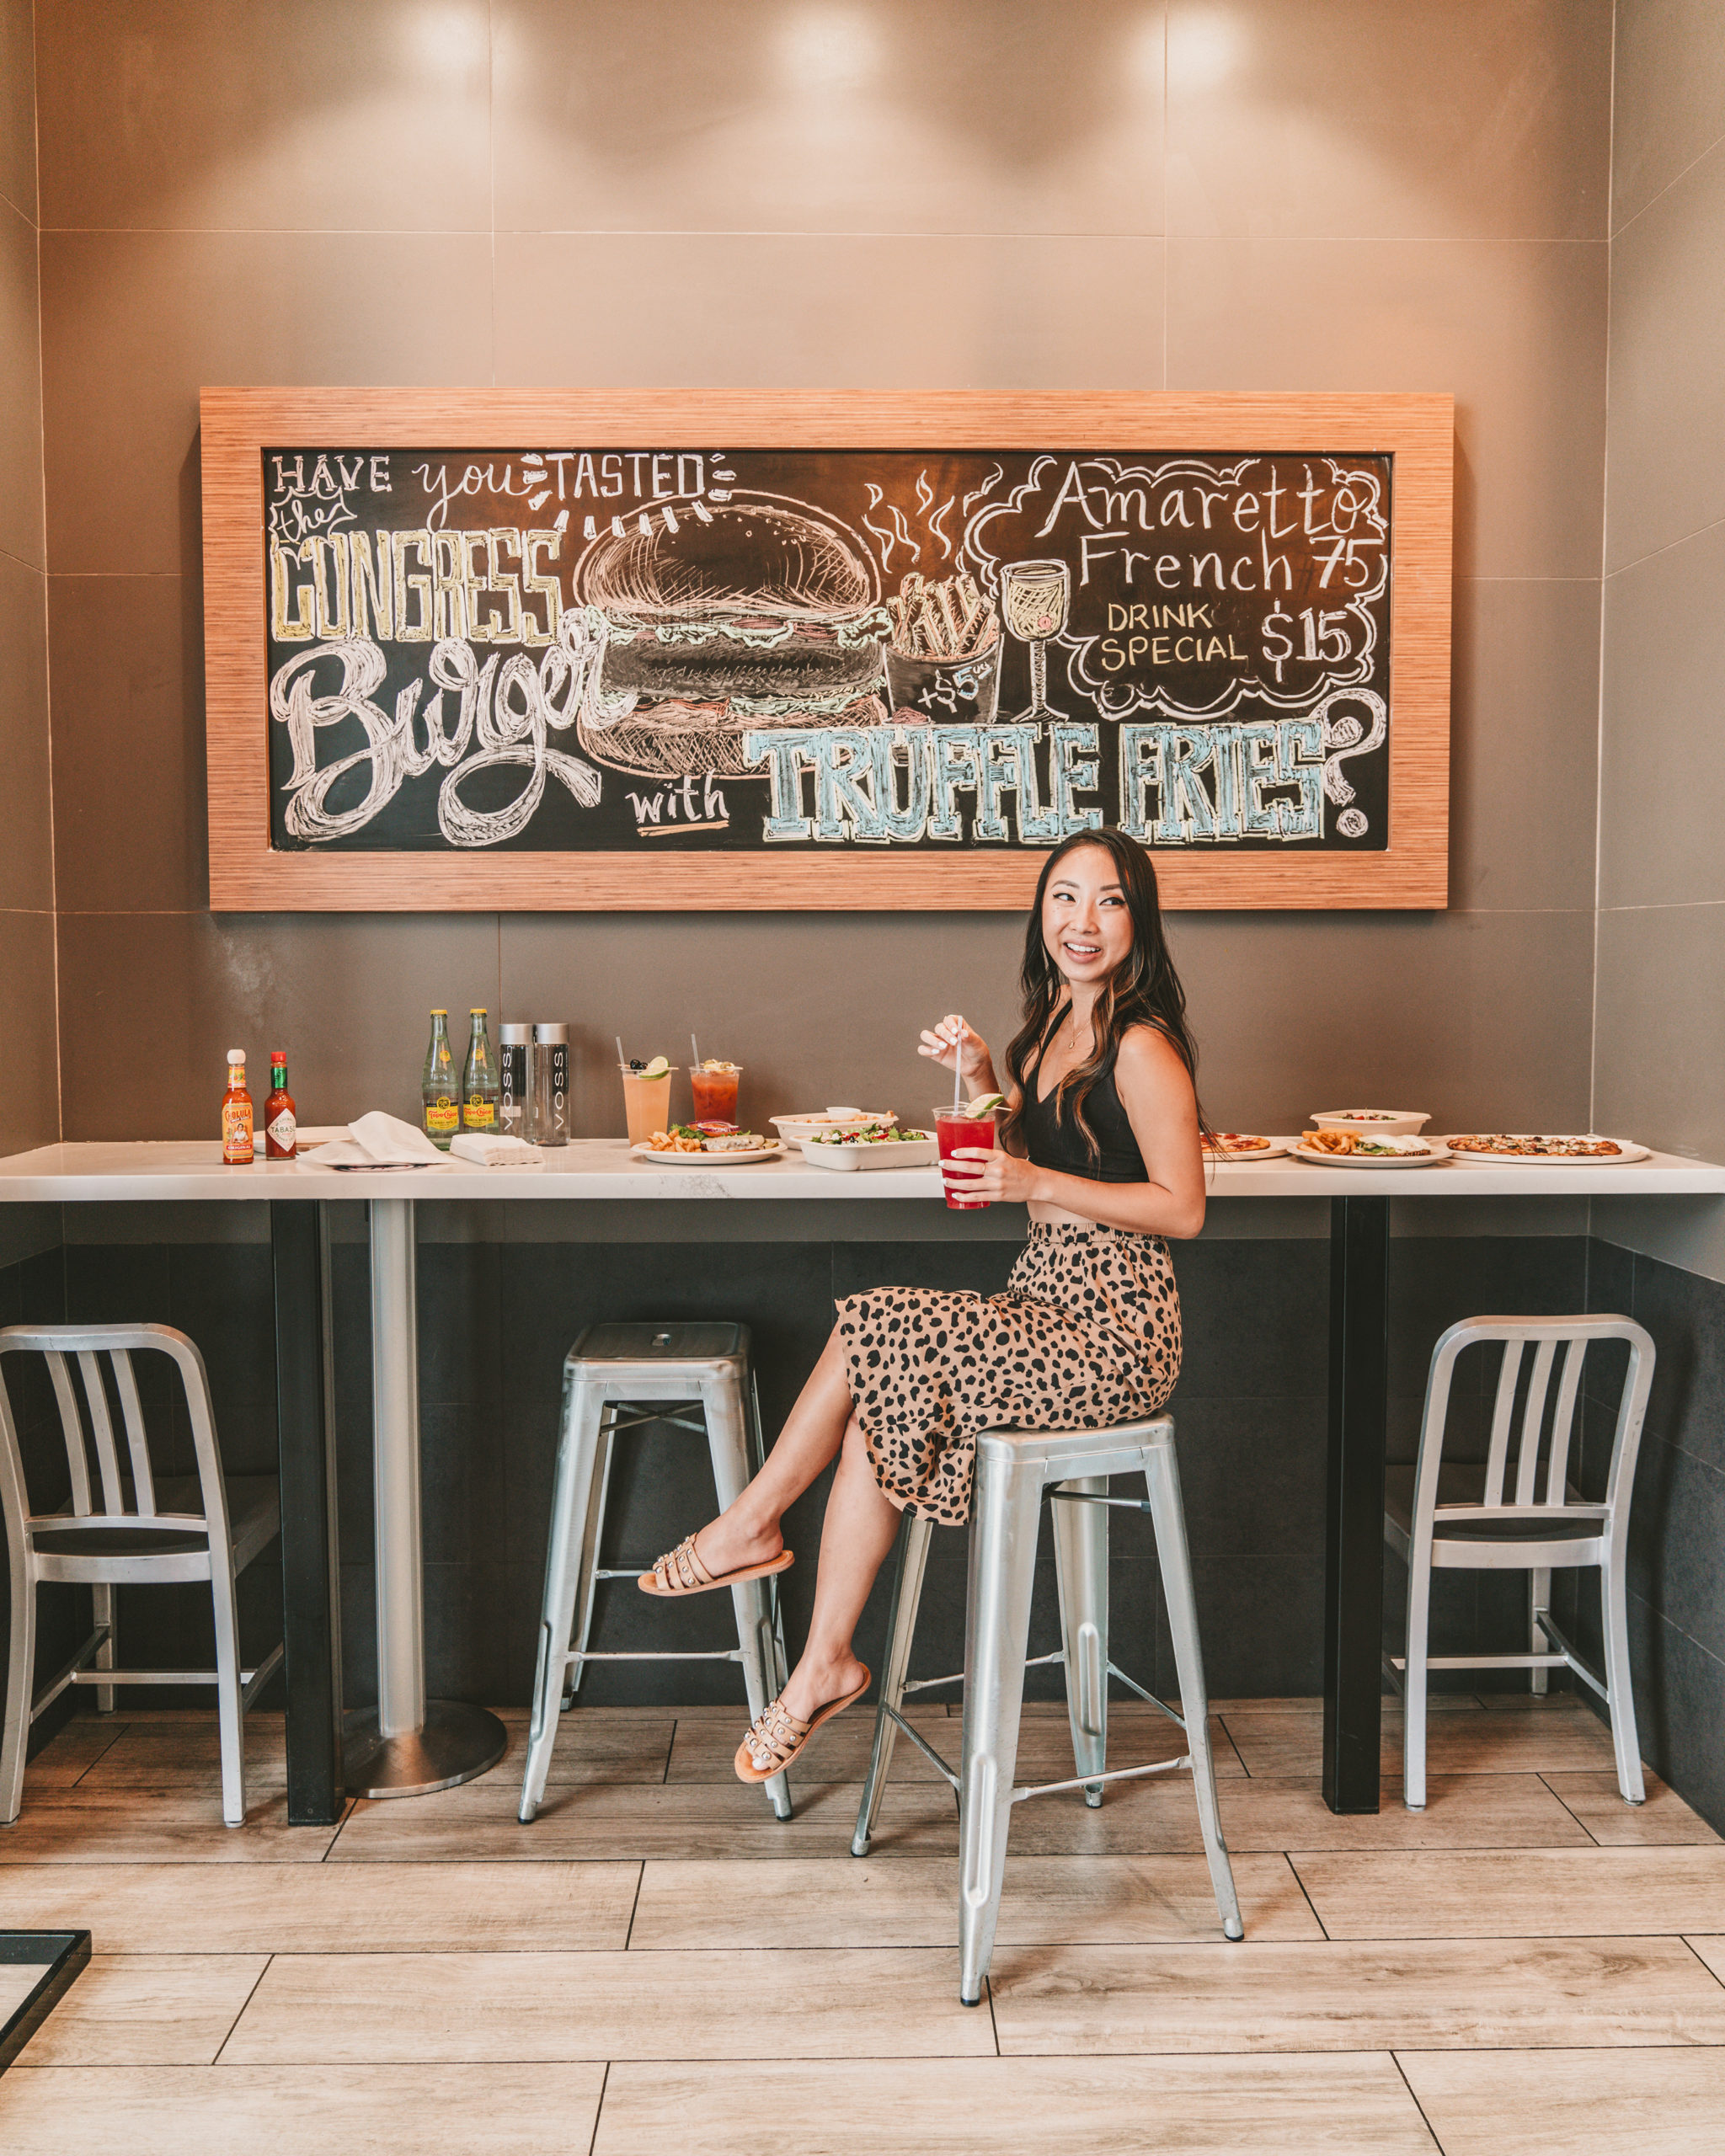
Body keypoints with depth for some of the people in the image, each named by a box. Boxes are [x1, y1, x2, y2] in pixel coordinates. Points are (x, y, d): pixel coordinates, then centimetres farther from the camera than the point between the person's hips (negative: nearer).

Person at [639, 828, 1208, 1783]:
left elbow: (1183, 1208, -15)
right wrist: (983, 1078, 3)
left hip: (1111, 1332, -8)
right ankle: (824, 1668, -1)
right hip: (1047, 1301, 8)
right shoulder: (1056, 1019, 12)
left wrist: (1040, 1185, -20)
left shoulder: (1141, 1048, -14)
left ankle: (749, 1526, 6)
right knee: (874, 1406, -9)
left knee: (871, 1335, -15)